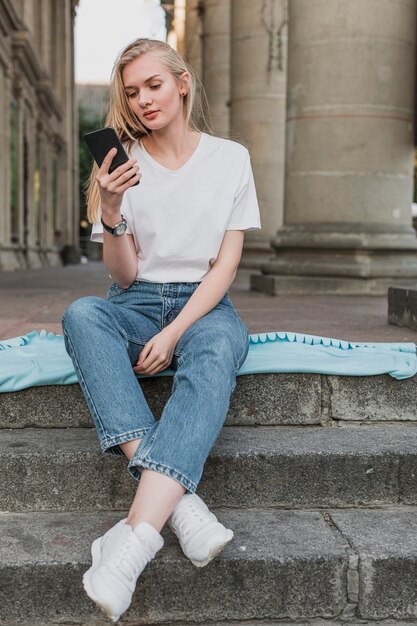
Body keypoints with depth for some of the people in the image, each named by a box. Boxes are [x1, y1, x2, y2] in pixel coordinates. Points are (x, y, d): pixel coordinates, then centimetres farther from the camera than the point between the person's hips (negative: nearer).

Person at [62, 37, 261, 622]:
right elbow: (124, 276, 2)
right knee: (80, 314, -34)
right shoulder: (122, 165, 6)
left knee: (218, 351, -38)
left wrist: (174, 333, -16)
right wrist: (110, 213, -18)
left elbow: (226, 264, -1)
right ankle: (181, 503, -43)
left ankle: (136, 536, -47)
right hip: (136, 304, 2)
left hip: (204, 305, -1)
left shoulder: (230, 158, 5)